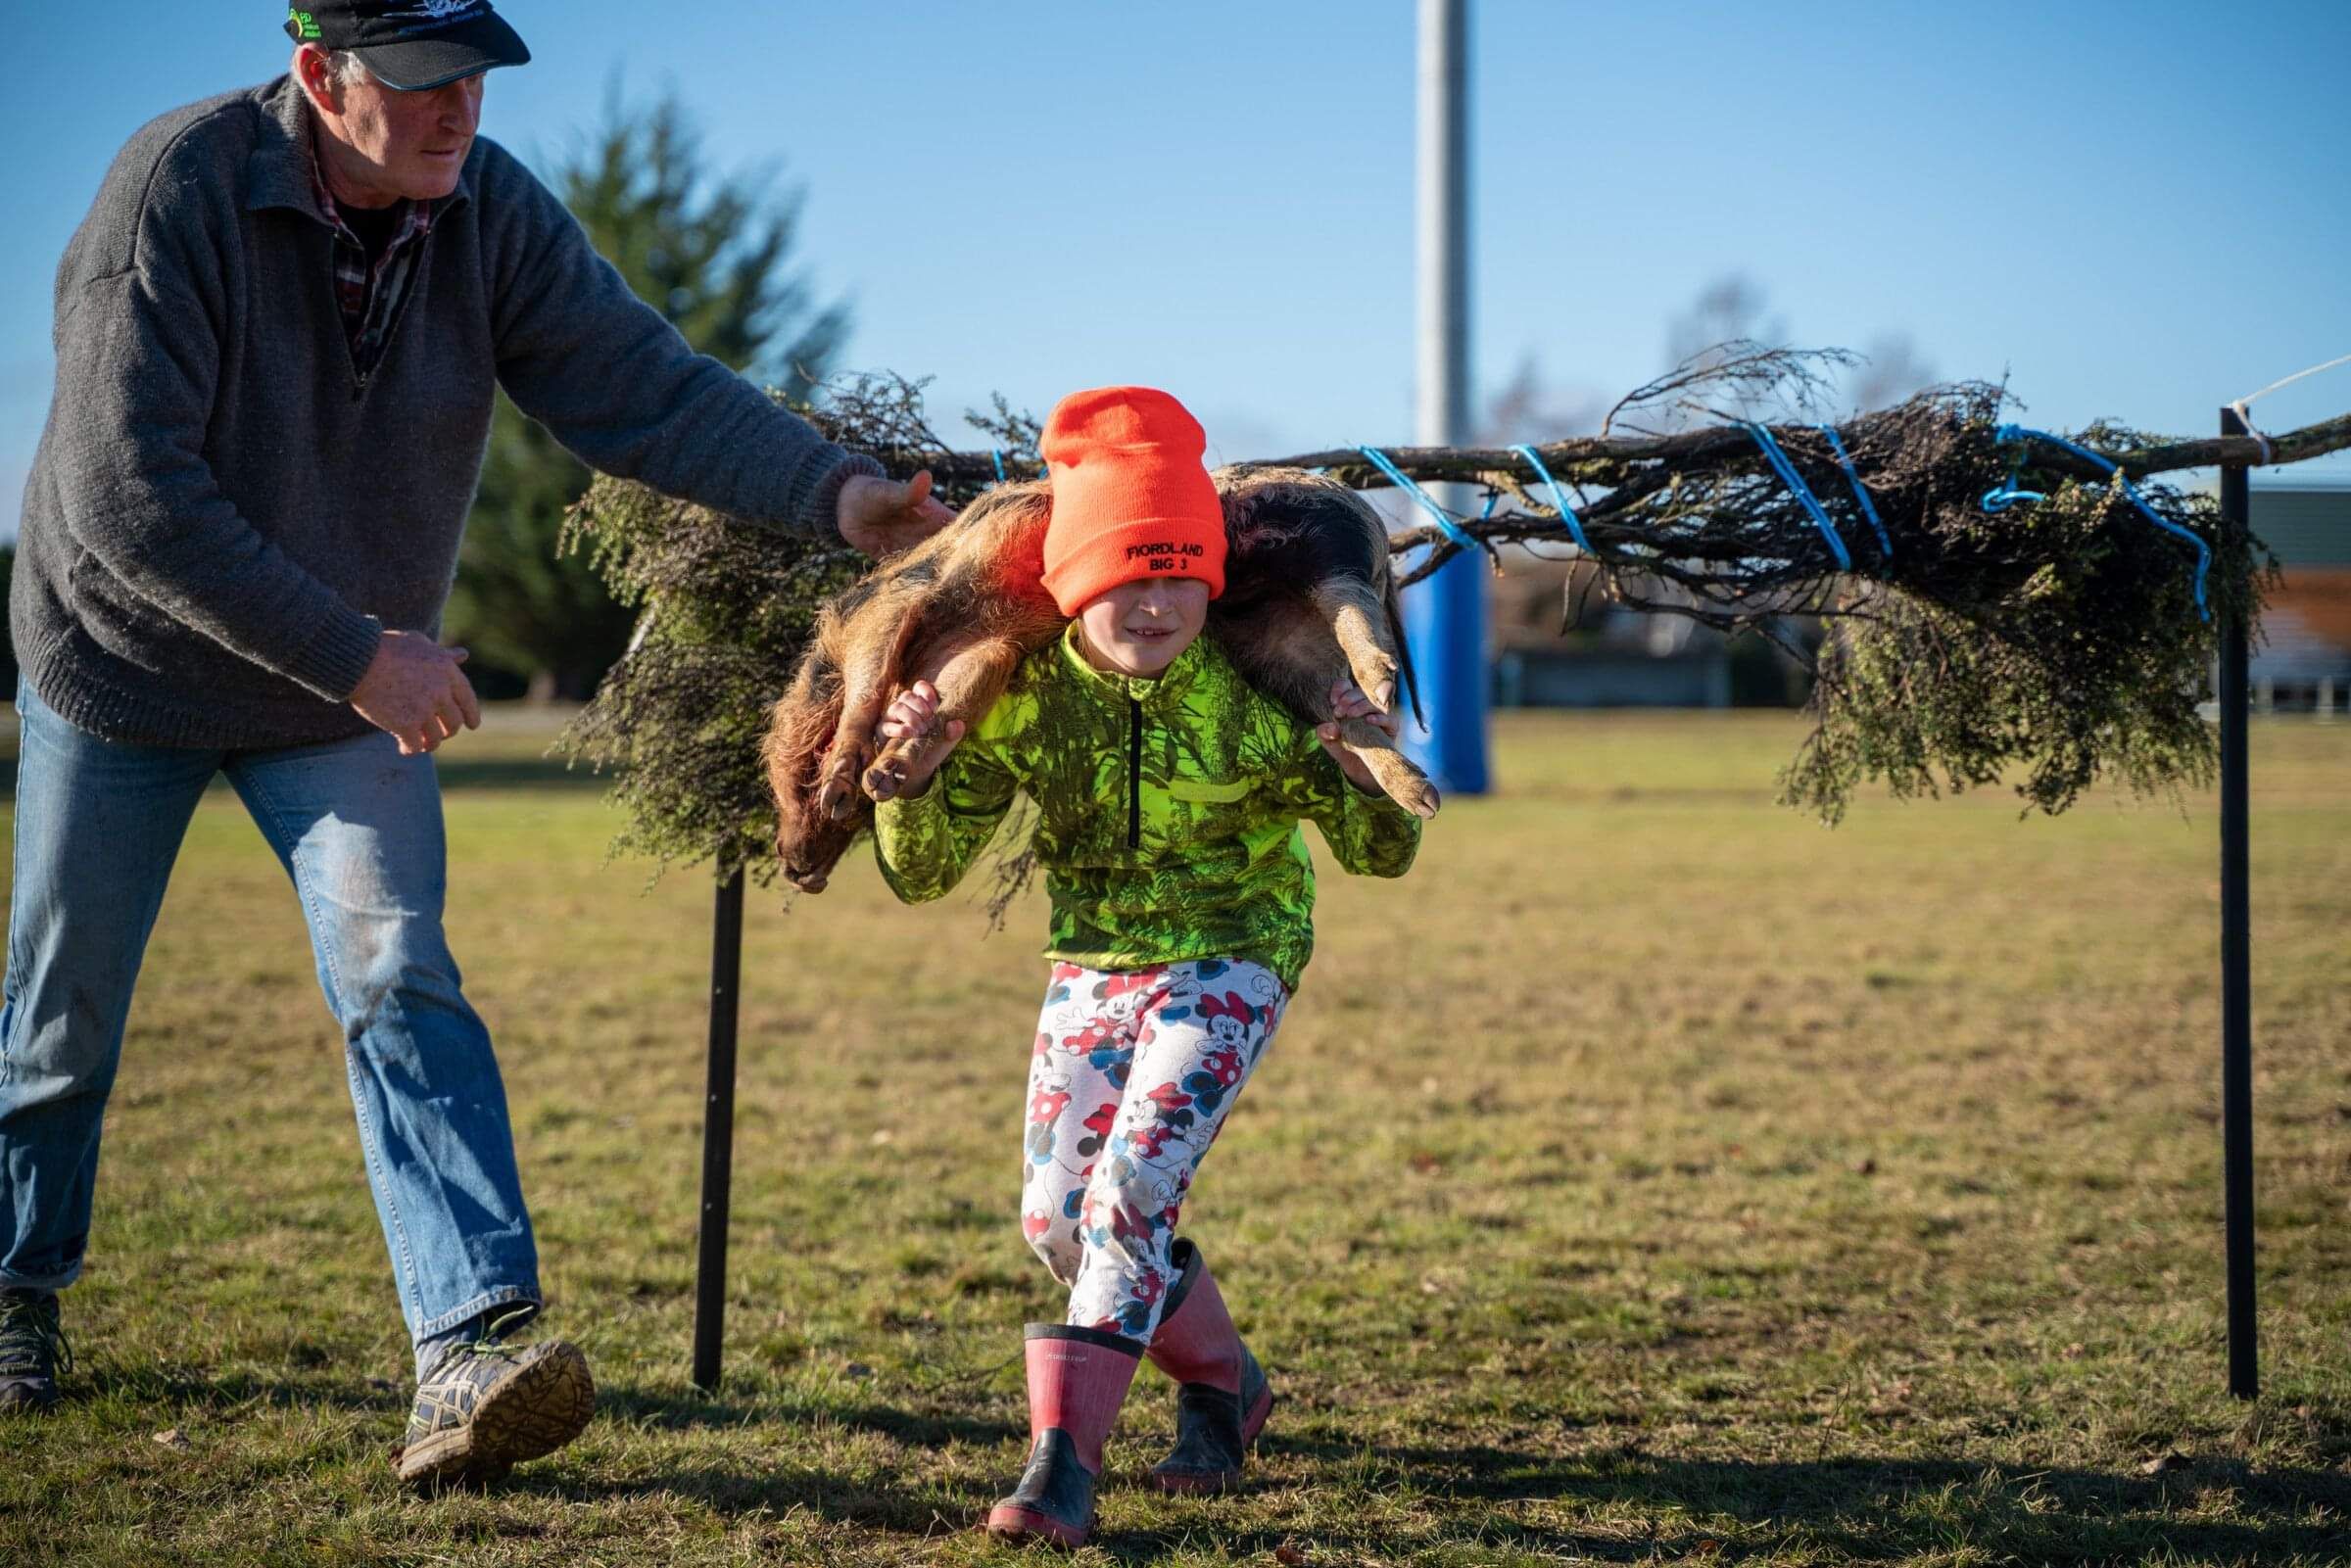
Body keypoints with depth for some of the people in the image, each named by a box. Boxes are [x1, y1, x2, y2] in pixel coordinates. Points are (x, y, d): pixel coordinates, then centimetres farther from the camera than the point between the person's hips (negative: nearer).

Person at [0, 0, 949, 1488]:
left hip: (354, 695, 2)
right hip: (123, 664, -2)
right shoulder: (177, 191, -27)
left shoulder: (493, 214, -14)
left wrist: (832, 489, -39)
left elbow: (646, 385, -21)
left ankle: (472, 1350, -23)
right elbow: (123, 494, -31)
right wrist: (359, 658, -31)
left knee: (401, 981, -15)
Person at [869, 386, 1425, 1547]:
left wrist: (1363, 765, -33)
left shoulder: (1257, 698, -20)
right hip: (1090, 964, 4)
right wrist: (915, 772, -29)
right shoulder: (1019, 696, -14)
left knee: (1130, 1194, -21)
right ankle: (1224, 1383, 27)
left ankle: (1062, 1463, -20)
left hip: (1228, 964, -4)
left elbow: (1381, 854, -12)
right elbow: (922, 875, -9)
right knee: (1057, 1220, 3)